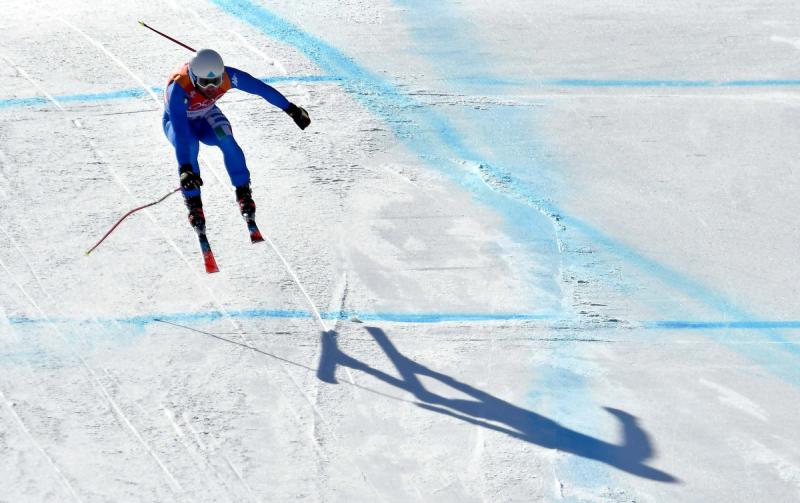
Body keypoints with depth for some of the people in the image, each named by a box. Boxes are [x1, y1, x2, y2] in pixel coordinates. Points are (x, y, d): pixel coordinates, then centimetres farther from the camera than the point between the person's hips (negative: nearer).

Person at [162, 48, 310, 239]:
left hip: (207, 117, 3)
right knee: (189, 150, -33)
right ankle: (194, 205, -16)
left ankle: (244, 195, -15)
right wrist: (185, 168, -57)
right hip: (178, 122, -3)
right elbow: (180, 131, -49)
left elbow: (262, 89, -20)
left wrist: (291, 109, -12)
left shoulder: (226, 76, -32)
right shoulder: (178, 88, -42)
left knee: (227, 141, -28)